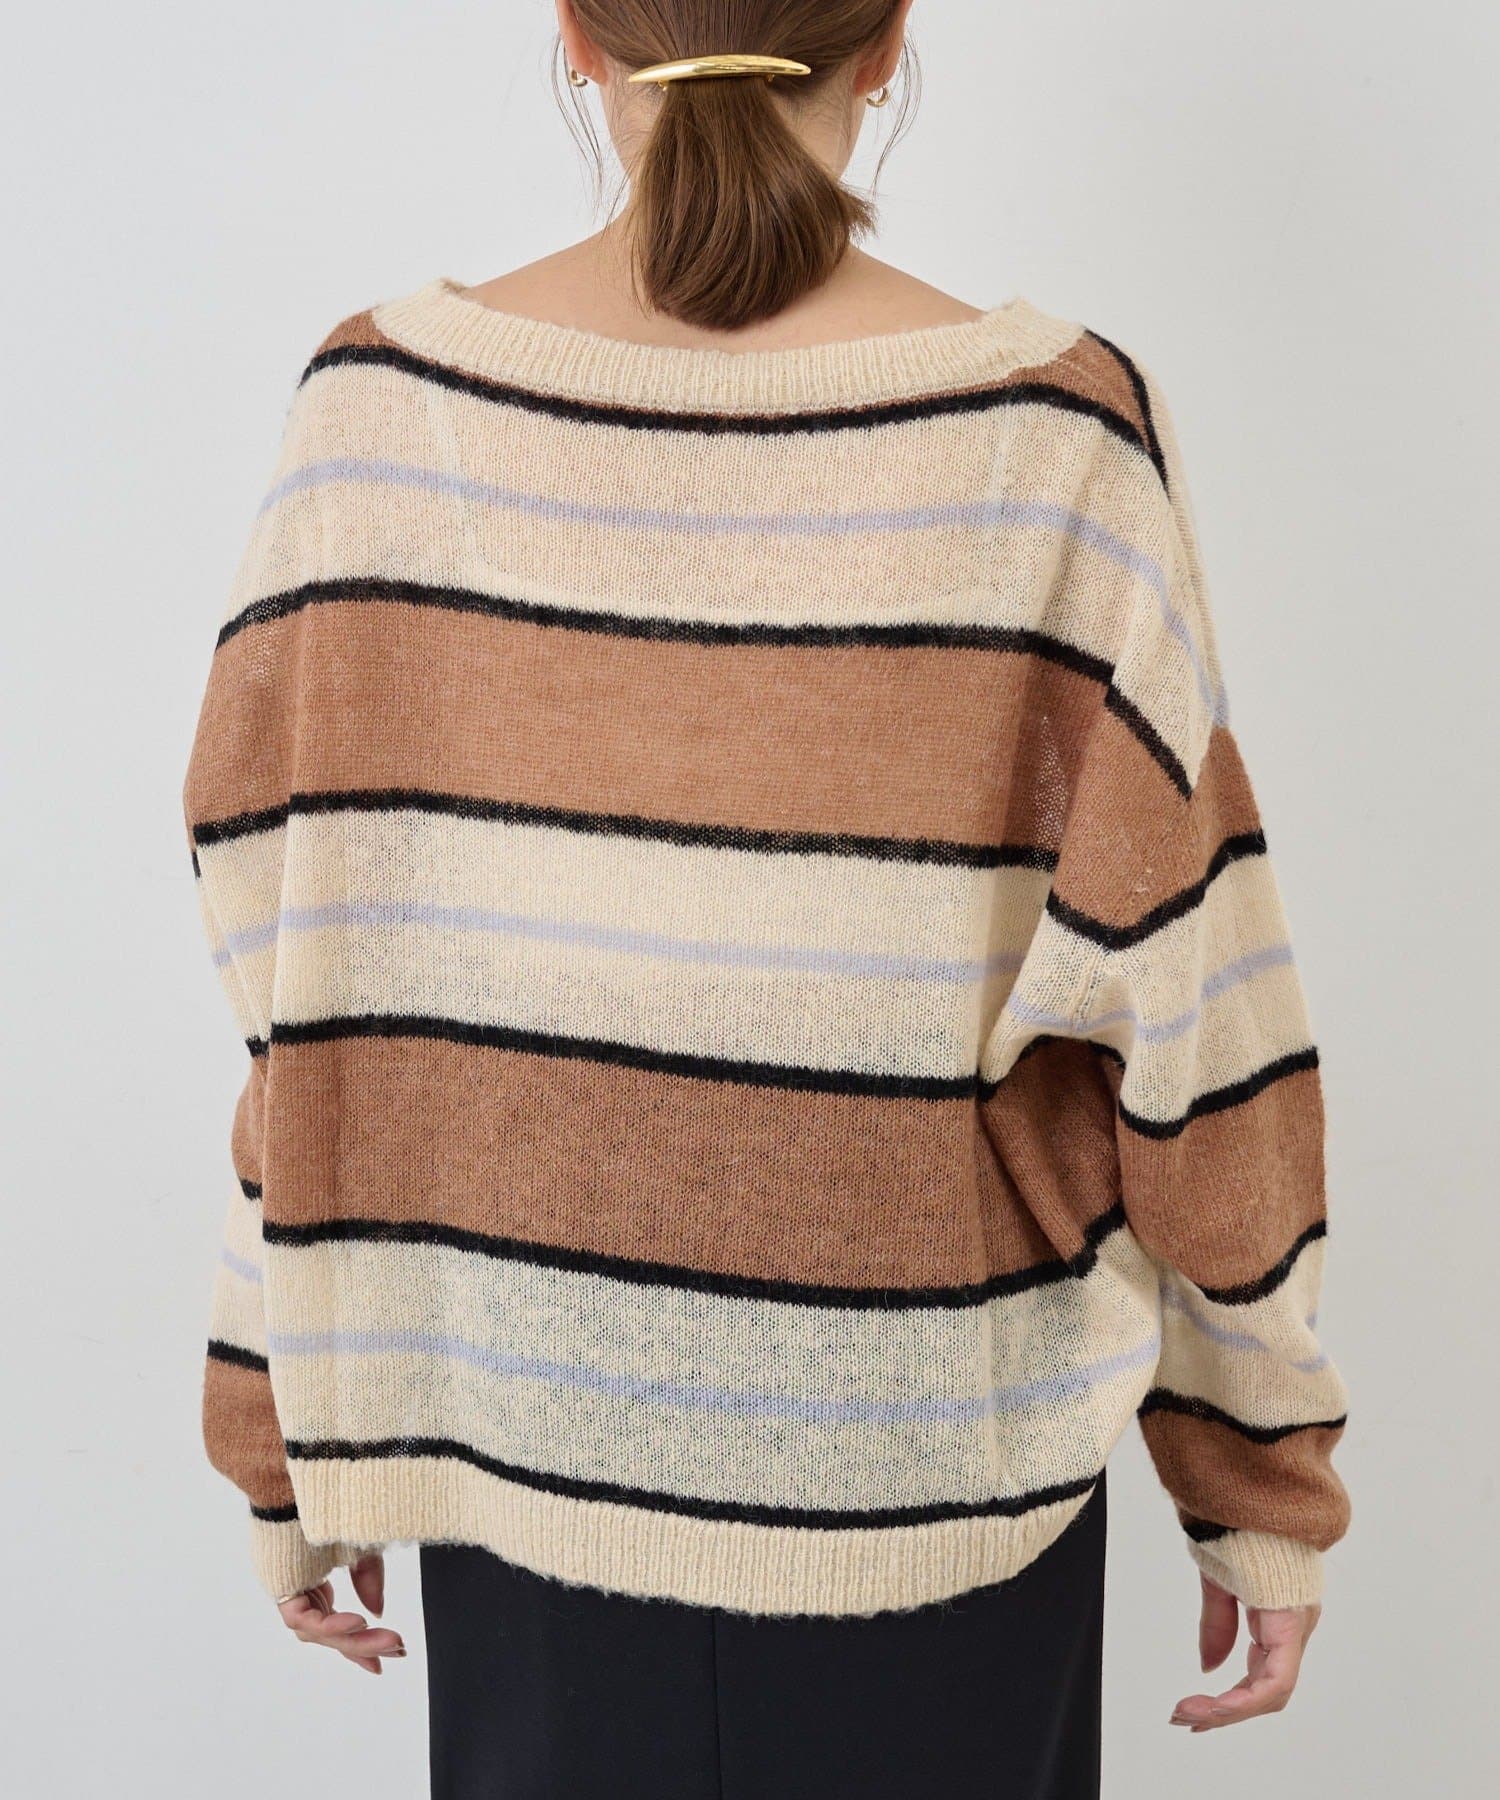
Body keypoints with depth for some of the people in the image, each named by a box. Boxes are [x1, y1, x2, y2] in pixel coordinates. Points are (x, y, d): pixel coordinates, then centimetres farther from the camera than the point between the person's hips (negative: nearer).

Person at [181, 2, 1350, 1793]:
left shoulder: (384, 404, -9)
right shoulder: (1055, 432, -13)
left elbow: (314, 980, -6)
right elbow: (1183, 995, -10)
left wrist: (300, 1439, 7)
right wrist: (1262, 1475, 3)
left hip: (533, 1437, 2)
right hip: (934, 1469, -1)